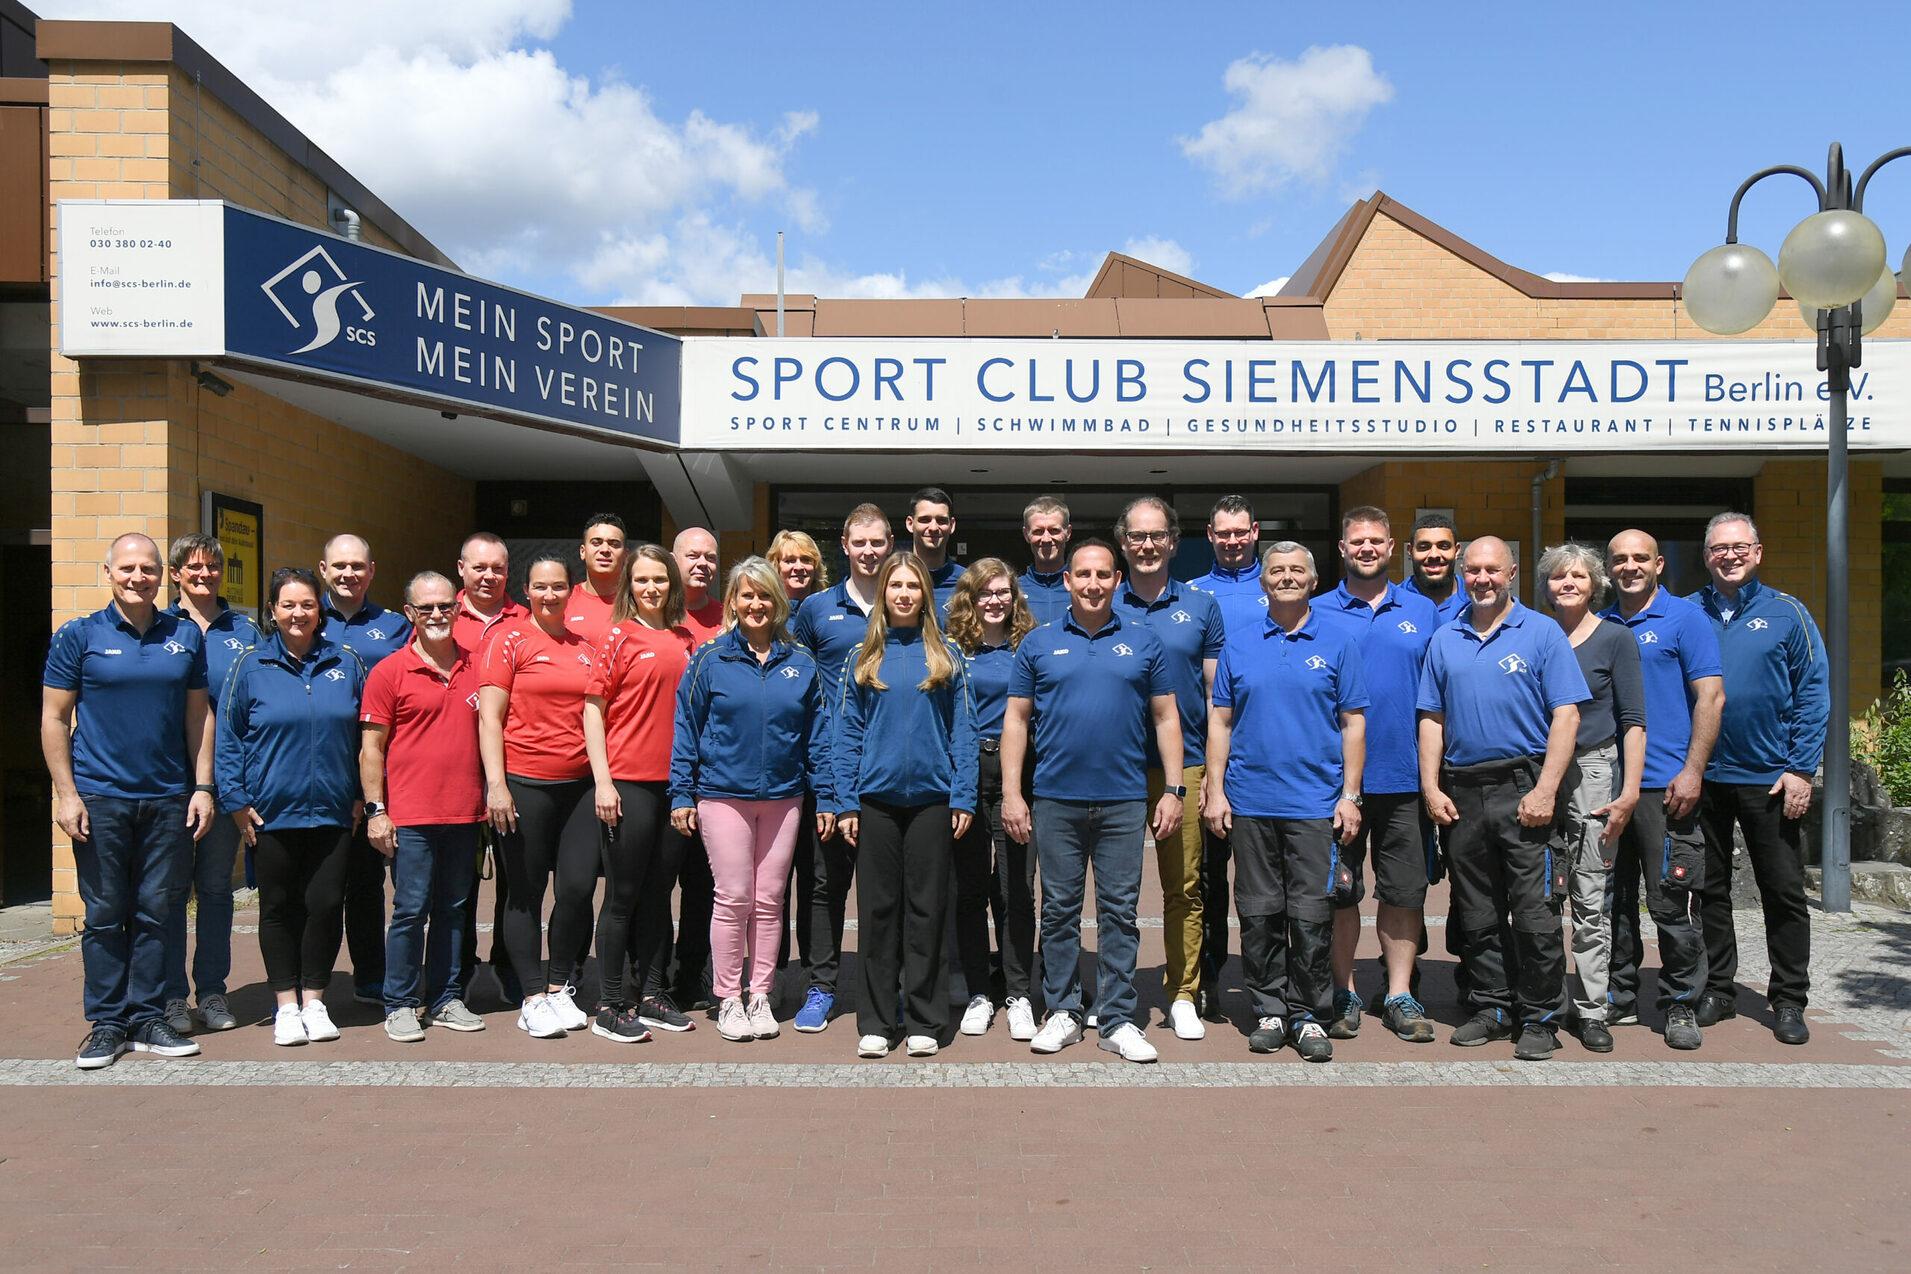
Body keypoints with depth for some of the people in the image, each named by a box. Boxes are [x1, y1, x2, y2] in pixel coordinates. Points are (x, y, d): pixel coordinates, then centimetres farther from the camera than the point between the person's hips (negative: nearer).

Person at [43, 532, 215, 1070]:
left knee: (156, 913, 7)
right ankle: (106, 1023, 15)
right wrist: (66, 794, -6)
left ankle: (148, 1018, 16)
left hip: (169, 800, 2)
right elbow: (54, 719, 1)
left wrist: (202, 787, 3)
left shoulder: (186, 636, 8)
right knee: (105, 915, 4)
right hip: (100, 798, -2)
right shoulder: (78, 637, 1)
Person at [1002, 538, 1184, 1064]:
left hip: (1124, 801, 0)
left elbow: (1166, 719, 8)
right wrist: (1011, 793, -2)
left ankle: (1118, 1020, 12)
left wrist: (1173, 789, 1)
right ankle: (1062, 1013, 19)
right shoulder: (1039, 645, 6)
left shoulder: (1143, 644, 7)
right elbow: (1015, 720, 5)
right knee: (1060, 910, 8)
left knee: (1119, 911, 4)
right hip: (1056, 800, 0)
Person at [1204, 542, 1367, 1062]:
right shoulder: (1239, 646, 8)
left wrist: (1350, 796, -4)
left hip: (1316, 803, -2)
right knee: (1259, 915, 7)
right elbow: (1220, 722, 9)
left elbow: (1353, 722, 2)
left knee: (1312, 916, 0)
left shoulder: (1339, 642, 4)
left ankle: (1307, 1014, 13)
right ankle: (1269, 1012, 19)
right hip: (1250, 802, 2)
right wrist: (1215, 791, 1)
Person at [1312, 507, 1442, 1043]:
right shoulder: (1317, 613, 3)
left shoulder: (1423, 612, 9)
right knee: (1340, 889, 6)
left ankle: (1400, 995, 17)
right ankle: (1344, 993, 17)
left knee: (1405, 888, 6)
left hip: (1405, 773, 2)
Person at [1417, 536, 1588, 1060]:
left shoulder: (1543, 633, 1)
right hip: (1462, 794, 4)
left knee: (1535, 916, -3)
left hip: (1522, 790, -4)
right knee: (1476, 916, 11)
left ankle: (1540, 1018, 10)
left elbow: (1565, 716, -5)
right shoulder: (1445, 641, 13)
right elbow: (1432, 720, 13)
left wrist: (1545, 791, -14)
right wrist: (1431, 789, 4)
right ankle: (1492, 1007, 23)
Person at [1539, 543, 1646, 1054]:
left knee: (1590, 899, -1)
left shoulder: (1615, 638, 2)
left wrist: (1629, 791, -9)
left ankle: (1592, 1009, 6)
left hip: (1594, 771, -3)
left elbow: (1633, 720, -1)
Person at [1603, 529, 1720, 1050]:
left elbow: (1711, 698, -7)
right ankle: (1618, 996, 22)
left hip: (1666, 786, -5)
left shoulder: (1685, 618, -1)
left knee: (1671, 901, 0)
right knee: (1612, 898, 11)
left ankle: (1682, 1004, 13)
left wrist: (1692, 772, -14)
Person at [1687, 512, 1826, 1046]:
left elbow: (1813, 695, -3)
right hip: (1701, 777, 2)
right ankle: (1717, 989, 23)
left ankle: (1789, 1001, 17)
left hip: (1769, 779, -2)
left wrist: (1801, 769, -10)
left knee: (1784, 892, 6)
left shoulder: (1787, 613, -1)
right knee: (1708, 889, 11)